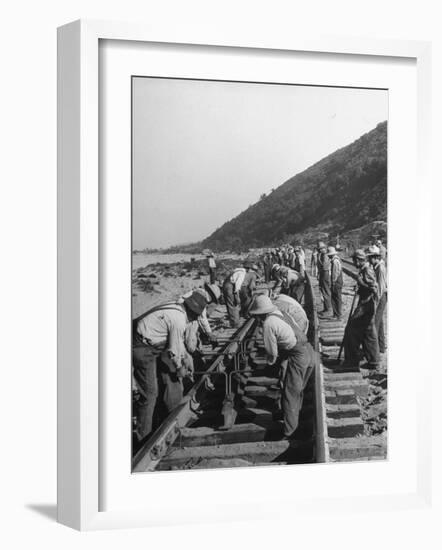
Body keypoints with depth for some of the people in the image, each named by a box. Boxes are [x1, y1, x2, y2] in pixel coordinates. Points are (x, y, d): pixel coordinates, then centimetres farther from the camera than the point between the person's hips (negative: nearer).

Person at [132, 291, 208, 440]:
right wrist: (180, 368, 2)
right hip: (143, 350, -10)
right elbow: (174, 349, -14)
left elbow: (178, 340, 21)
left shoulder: (176, 308, 7)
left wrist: (186, 358, 25)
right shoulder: (179, 320, -23)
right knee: (150, 393, -7)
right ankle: (144, 437, 2)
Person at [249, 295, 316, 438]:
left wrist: (270, 363, 20)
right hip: (310, 352, 8)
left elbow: (272, 352, -3)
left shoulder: (268, 324, -9)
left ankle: (289, 431, 4)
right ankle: (295, 416, 42)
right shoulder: (283, 314, 15)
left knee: (290, 394, 0)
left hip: (298, 357, -8)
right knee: (298, 390, 25)